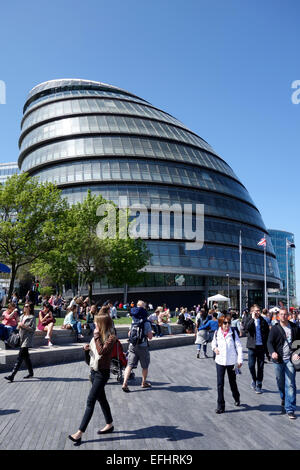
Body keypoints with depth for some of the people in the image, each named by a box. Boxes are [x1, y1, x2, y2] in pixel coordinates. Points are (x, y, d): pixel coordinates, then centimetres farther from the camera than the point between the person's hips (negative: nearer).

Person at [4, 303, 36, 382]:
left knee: (20, 357, -11)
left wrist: (24, 326, -18)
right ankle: (31, 373, 27)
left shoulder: (32, 317, -7)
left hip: (27, 338, -7)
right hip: (21, 337, 7)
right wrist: (19, 325, -1)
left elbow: (33, 329, -11)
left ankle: (12, 376, -15)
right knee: (25, 356, 14)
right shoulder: (22, 316, 14)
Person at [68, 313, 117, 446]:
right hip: (94, 371, 8)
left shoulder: (111, 338, -17)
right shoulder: (98, 335, 6)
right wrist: (88, 348, -4)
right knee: (101, 399, 18)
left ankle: (80, 433, -4)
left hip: (102, 373, -8)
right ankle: (109, 425, 33)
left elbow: (101, 351, -31)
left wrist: (96, 337, -24)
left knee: (90, 401, -8)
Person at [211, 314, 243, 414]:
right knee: (220, 383, -1)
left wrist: (240, 360, -13)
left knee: (232, 382, 16)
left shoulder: (233, 332, -6)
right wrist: (214, 348, -5)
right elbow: (214, 342, 17)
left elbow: (239, 346, -7)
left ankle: (236, 398, 43)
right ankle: (220, 406, 8)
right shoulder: (217, 333, -1)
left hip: (231, 361, -1)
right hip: (220, 361, 1)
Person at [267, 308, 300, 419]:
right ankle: (283, 399, 39)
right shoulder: (275, 328, -1)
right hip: (278, 360, 0)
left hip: (290, 359, 0)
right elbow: (269, 342, -7)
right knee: (280, 383, 13)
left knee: (290, 384, -6)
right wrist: (272, 352, -26)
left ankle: (290, 409, 0)